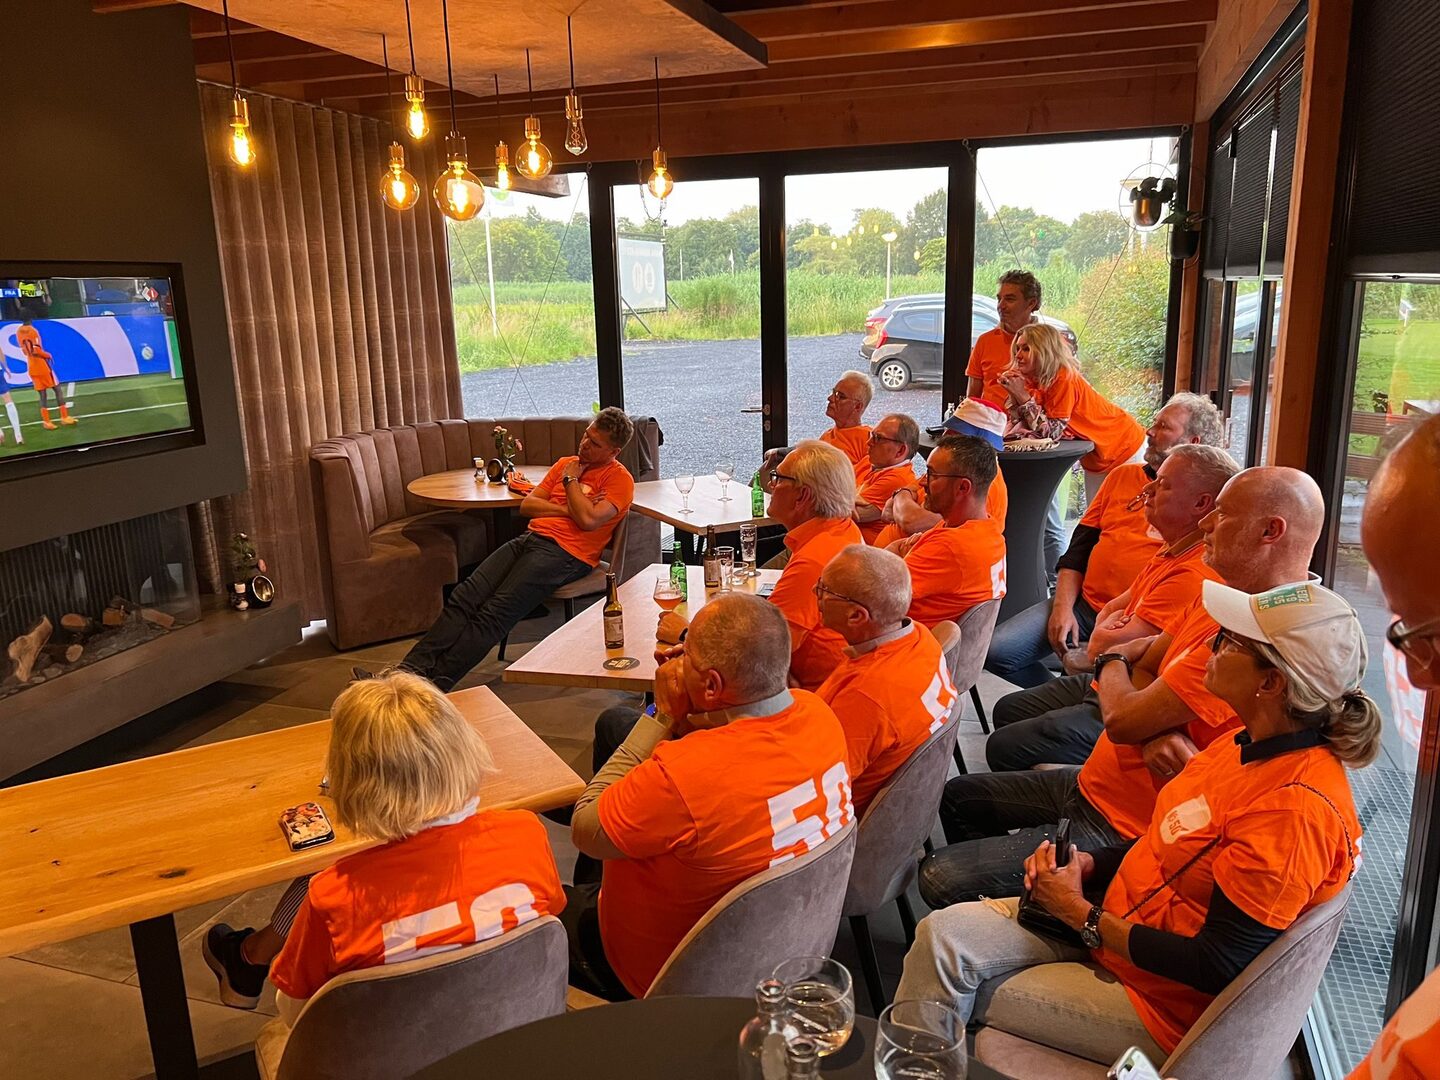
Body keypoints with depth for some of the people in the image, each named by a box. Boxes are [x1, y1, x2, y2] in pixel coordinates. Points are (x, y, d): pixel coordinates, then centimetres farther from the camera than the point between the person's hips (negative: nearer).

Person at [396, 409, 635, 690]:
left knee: (494, 614, -23)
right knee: (464, 597, -14)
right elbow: (527, 505, 16)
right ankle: (412, 668, -21)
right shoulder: (565, 463, 24)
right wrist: (568, 509, 0)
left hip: (564, 552, -7)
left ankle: (433, 685, -28)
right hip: (530, 538, 7)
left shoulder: (619, 478, 2)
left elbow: (589, 519, -14)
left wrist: (571, 480, 1)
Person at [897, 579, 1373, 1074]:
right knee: (945, 932, -7)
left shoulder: (1296, 808, -28)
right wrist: (1085, 865, -3)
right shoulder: (1248, 746, 0)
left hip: (1161, 1001, -7)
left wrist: (1082, 915, -17)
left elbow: (1215, 969, -25)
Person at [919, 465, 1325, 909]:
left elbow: (1122, 718, -26)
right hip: (1091, 784, 10)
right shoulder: (1224, 597, 5)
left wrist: (1111, 663, -1)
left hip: (1120, 826, -10)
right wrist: (1155, 735, -19)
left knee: (940, 879, -11)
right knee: (958, 797, 21)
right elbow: (1143, 669, 5)